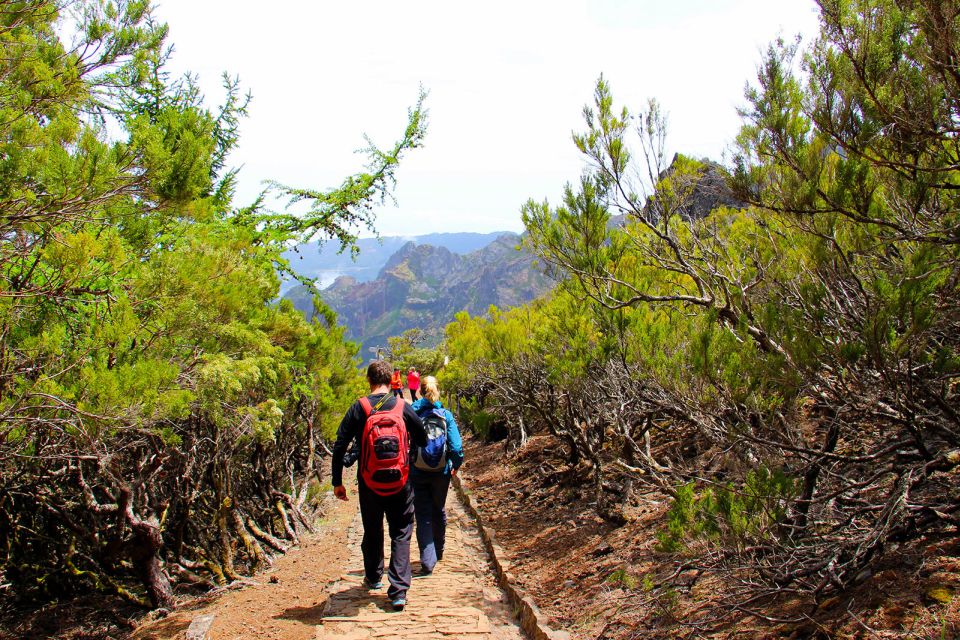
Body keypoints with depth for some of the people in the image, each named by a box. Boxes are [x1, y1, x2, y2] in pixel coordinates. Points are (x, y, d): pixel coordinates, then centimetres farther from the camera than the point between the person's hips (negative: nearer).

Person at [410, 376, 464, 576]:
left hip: (417, 473, -1)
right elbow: (456, 445, -11)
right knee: (439, 511, 22)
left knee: (423, 516, 4)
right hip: (441, 472, 1)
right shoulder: (446, 415, -8)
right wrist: (456, 464, 6)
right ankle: (438, 552, 38)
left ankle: (427, 561, -7)